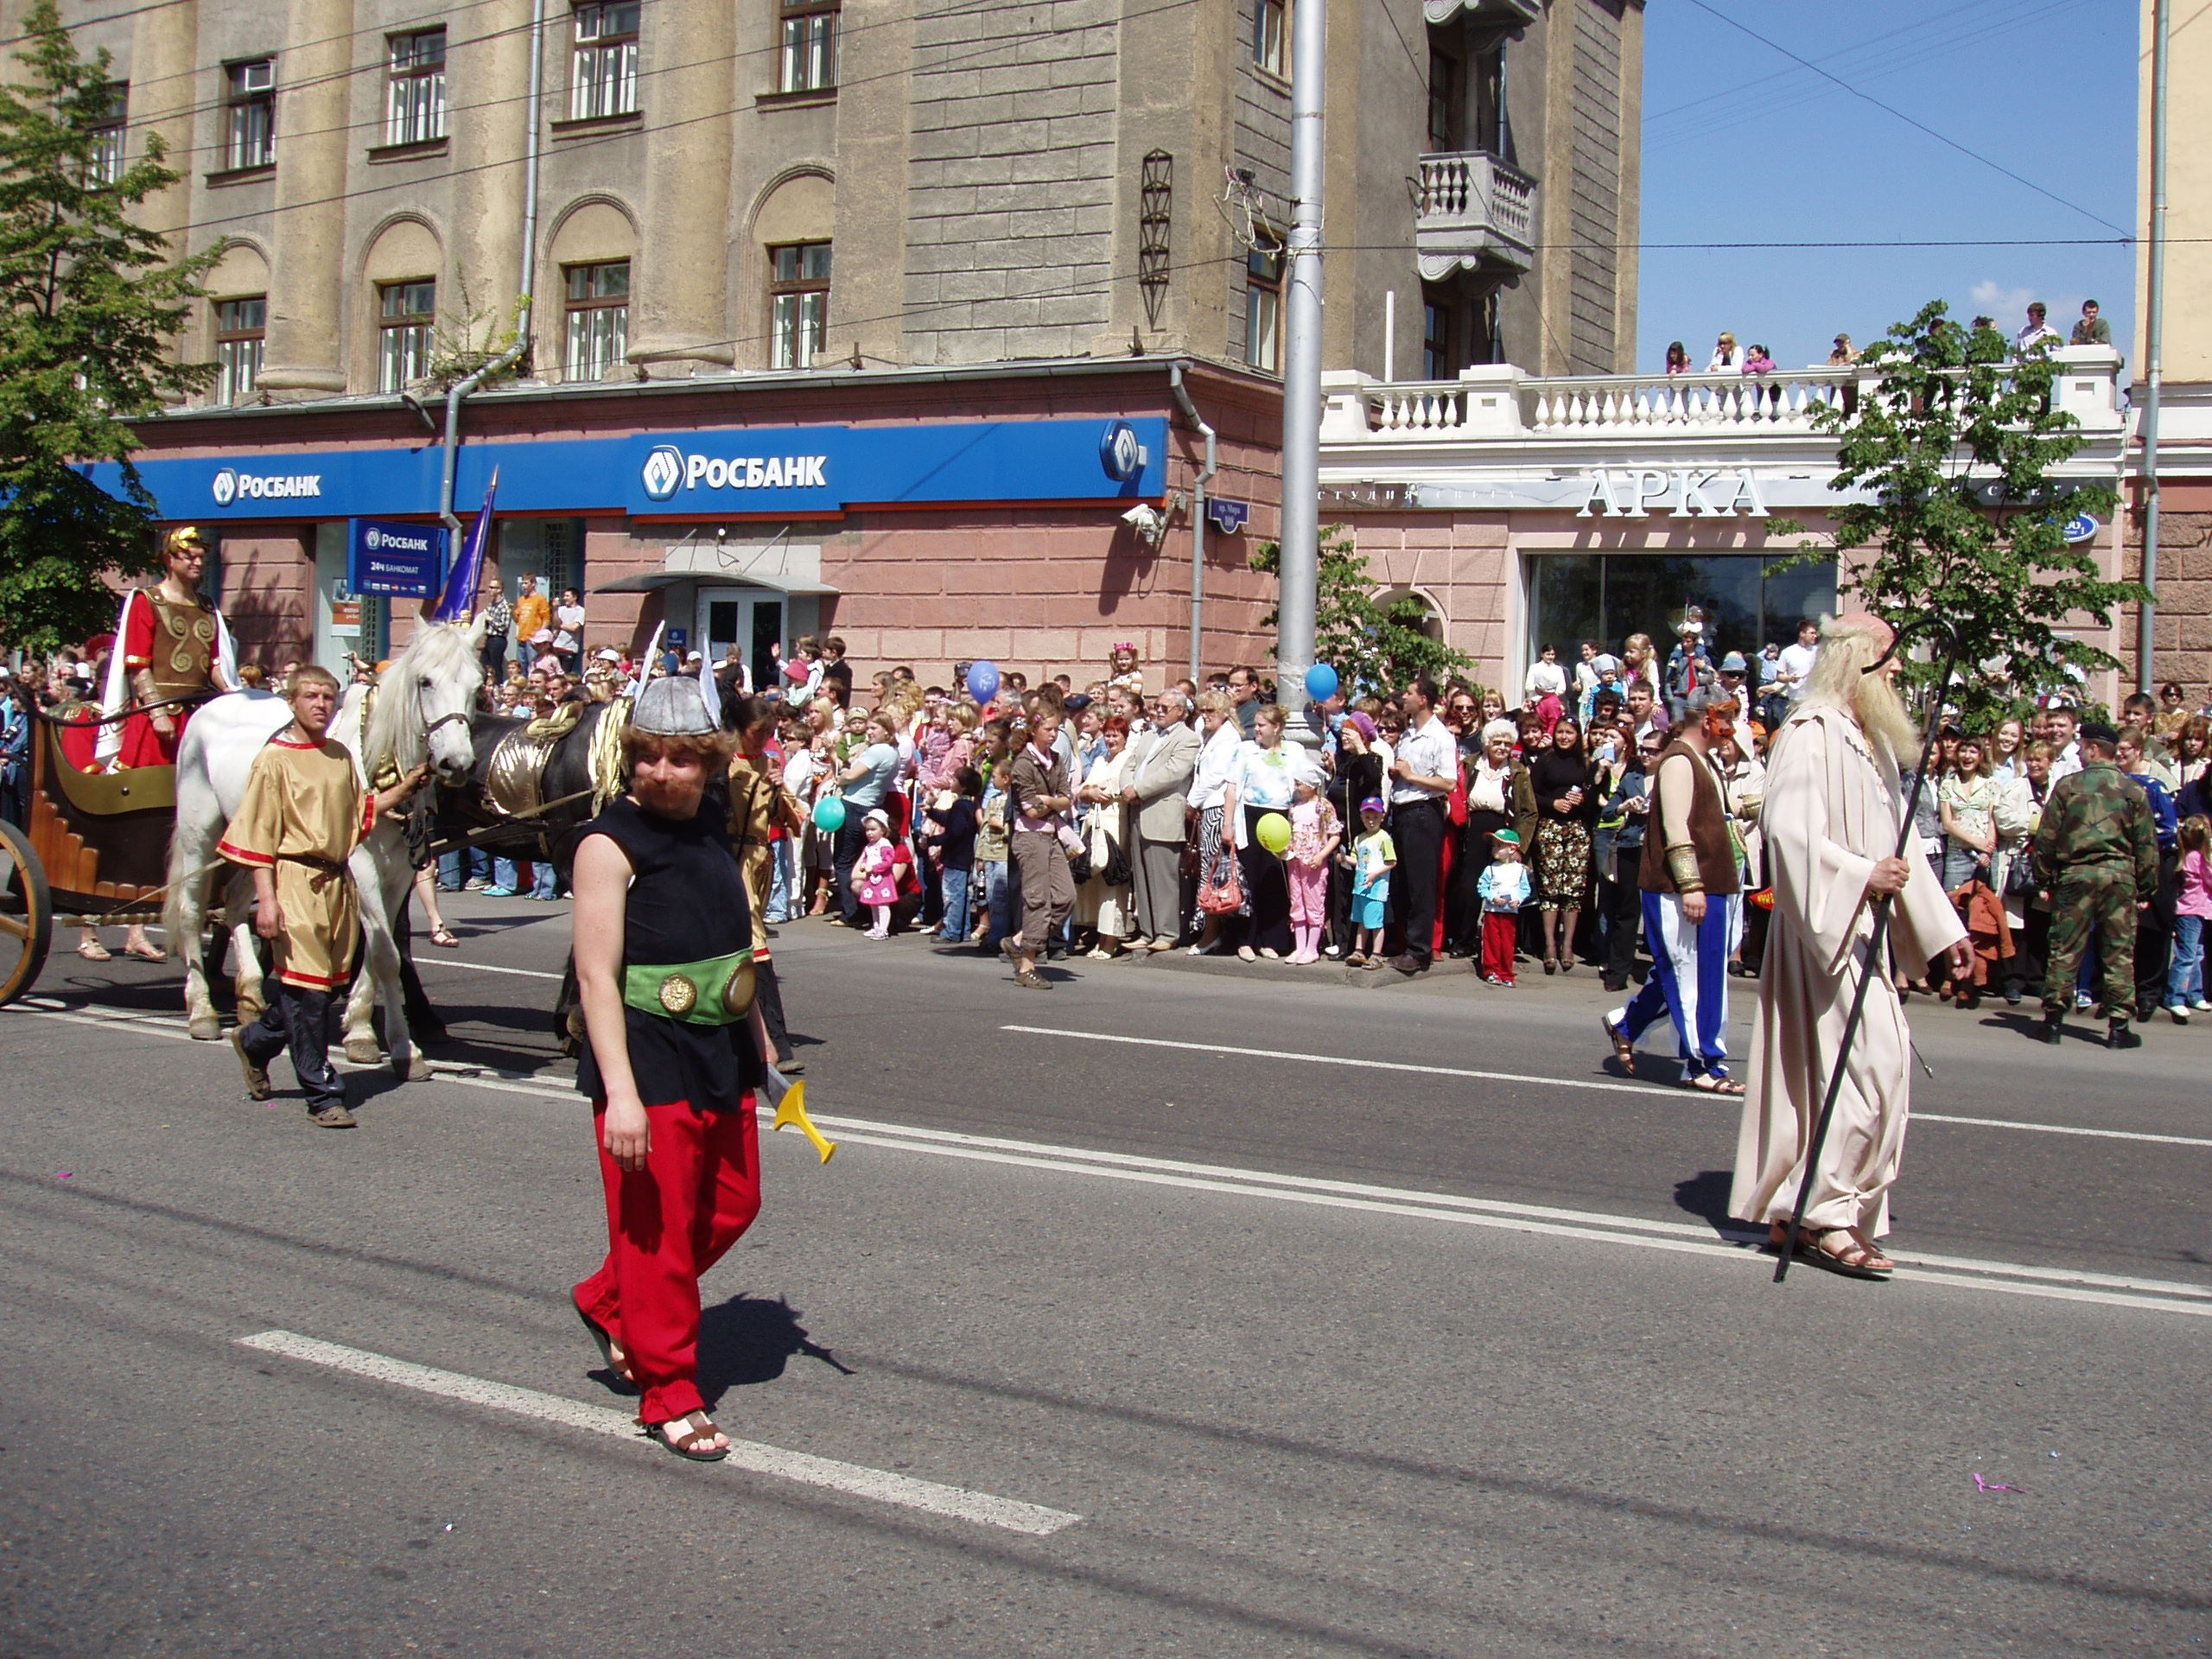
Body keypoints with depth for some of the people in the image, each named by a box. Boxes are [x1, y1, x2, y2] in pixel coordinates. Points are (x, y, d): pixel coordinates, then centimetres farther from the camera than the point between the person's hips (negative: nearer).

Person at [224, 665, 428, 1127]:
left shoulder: (341, 756, 13)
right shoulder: (275, 759, -6)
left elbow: (359, 811, 24)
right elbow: (259, 834, -9)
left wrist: (406, 788, 10)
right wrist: (266, 897, -16)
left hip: (337, 882, 7)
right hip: (295, 881, -7)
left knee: (328, 982, 12)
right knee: (307, 989, -4)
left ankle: (255, 1041, 36)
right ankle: (323, 1095, 3)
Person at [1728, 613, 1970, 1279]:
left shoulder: (1872, 739, 17)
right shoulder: (1811, 734, -12)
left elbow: (1895, 843, 21)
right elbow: (1790, 831, -22)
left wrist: (1941, 926, 20)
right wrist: (1863, 876, -30)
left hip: (1860, 931, 9)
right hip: (1822, 928, -9)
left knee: (1830, 1075, 10)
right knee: (1874, 1064, -14)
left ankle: (1794, 1211, 15)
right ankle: (1829, 1212, -6)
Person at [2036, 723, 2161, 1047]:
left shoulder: (2067, 785, 0)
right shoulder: (2133, 790, 3)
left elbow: (2046, 838, 0)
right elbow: (2147, 844, 4)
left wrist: (2048, 873, 11)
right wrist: (2146, 889, 10)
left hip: (2075, 873, 0)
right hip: (2119, 874, 0)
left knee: (2065, 948, 6)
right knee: (2120, 951, 5)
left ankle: (2054, 1020, 8)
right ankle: (2118, 1026, 4)